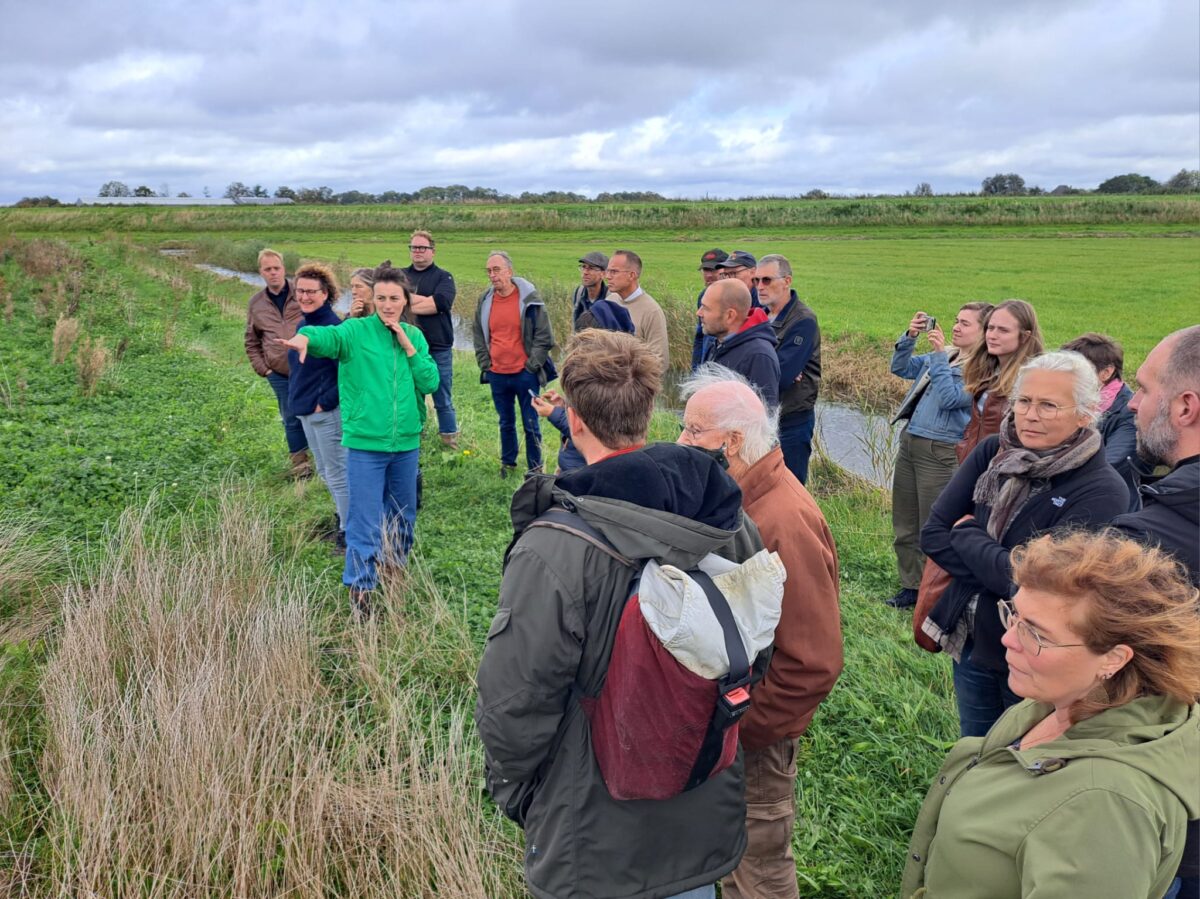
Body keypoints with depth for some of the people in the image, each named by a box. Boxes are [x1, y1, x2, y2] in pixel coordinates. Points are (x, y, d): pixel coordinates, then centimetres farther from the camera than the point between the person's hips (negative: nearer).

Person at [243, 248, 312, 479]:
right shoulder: (256, 303, 7)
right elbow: (251, 342, 16)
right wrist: (262, 369, 6)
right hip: (280, 374, 3)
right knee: (291, 419, 10)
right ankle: (300, 464, 23)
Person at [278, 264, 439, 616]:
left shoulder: (414, 336, 6)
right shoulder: (356, 331, -7)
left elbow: (430, 383, -2)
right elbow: (327, 336, -28)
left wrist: (408, 346, -11)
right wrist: (305, 337, -50)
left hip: (406, 443, 5)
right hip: (365, 444, -4)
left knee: (404, 514, 21)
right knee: (365, 520, 0)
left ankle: (395, 564, 44)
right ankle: (360, 587, 15)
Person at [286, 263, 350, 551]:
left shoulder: (333, 327, -19)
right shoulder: (303, 324, 8)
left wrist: (325, 403, -18)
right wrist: (298, 398, 12)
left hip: (327, 413, -9)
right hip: (306, 412, 9)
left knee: (337, 473, 0)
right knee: (325, 472, 20)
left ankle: (349, 532, 12)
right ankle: (346, 519, 36)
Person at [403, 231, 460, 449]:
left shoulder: (444, 277, 3)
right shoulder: (400, 275, 12)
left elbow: (441, 303, -16)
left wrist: (408, 304, -12)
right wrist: (427, 300, -13)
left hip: (439, 349, -2)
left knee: (443, 400, 6)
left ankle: (449, 440, 16)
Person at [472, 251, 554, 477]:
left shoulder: (530, 299, -7)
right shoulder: (485, 301, 5)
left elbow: (544, 336, -5)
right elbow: (479, 337, 15)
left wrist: (532, 365, -8)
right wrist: (485, 364, 7)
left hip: (525, 374, -4)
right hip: (497, 375, 4)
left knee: (531, 424, 3)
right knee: (506, 423, 15)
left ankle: (535, 467, 16)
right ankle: (507, 463, 30)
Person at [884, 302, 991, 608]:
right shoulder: (944, 355, 14)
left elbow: (950, 398, -21)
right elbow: (901, 368, 15)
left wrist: (939, 355, -19)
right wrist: (910, 336, 0)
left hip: (940, 452, -8)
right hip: (909, 442, 8)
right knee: (904, 528, 15)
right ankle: (911, 586, 28)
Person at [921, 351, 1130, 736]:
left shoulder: (1101, 491, -21)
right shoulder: (992, 454, -6)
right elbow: (932, 534, -8)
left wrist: (967, 534, -14)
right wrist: (998, 569, -20)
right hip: (971, 645, 5)